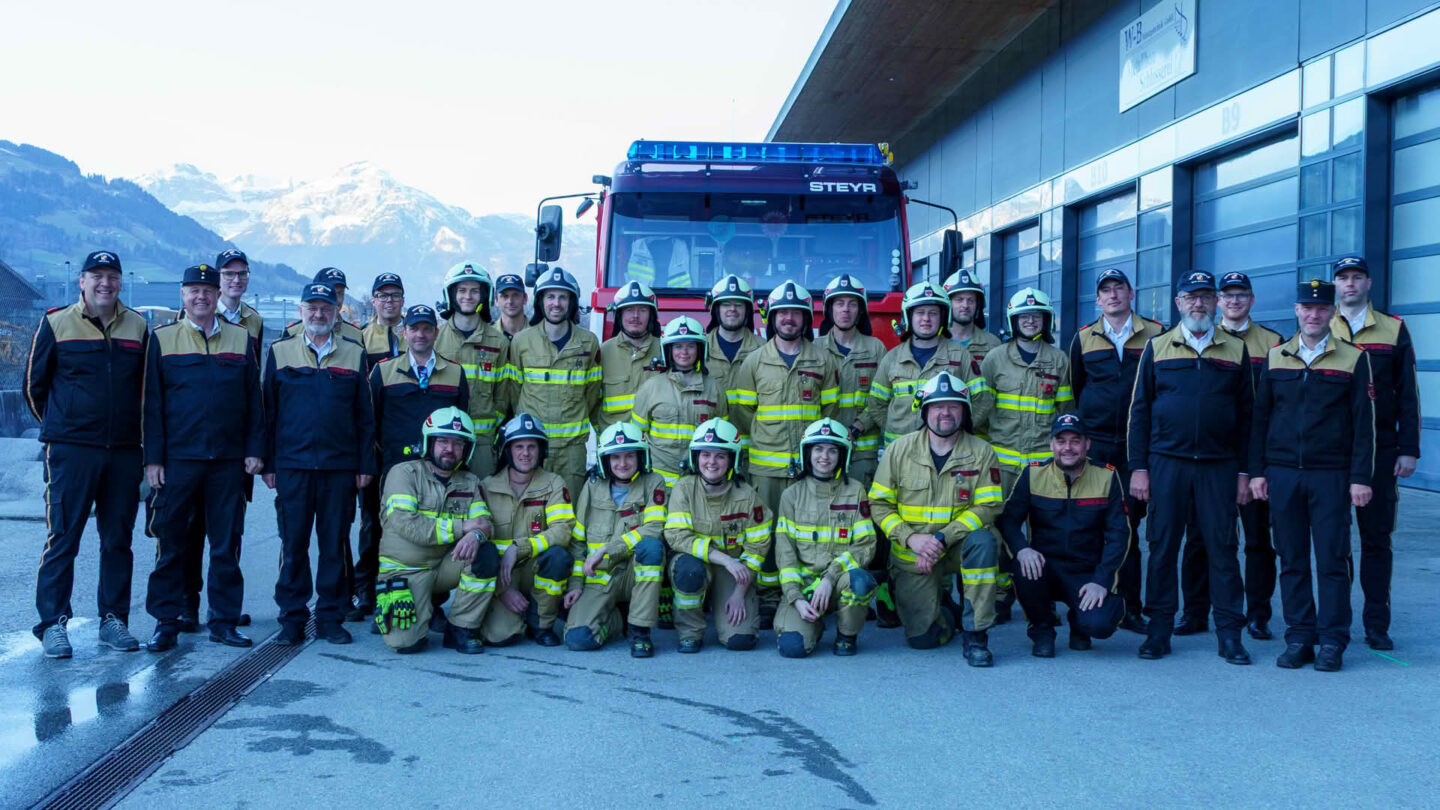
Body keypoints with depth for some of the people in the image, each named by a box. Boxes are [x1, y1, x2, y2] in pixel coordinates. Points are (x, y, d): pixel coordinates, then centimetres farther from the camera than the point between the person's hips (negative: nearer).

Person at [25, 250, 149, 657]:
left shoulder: (138, 327, 9)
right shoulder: (56, 324, 2)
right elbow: (34, 385, 8)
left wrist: (131, 430, 12)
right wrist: (60, 425, 12)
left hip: (124, 452, 3)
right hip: (69, 451, -3)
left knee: (118, 540, 7)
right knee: (62, 538, -3)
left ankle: (113, 619, 16)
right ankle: (53, 623, 5)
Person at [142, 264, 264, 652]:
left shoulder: (241, 339, 9)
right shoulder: (162, 339, 5)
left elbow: (254, 399, 9)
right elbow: (152, 402, 2)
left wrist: (254, 450, 2)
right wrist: (152, 457, -4)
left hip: (229, 461, 1)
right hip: (177, 459, -1)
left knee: (227, 545, 4)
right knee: (171, 544, 2)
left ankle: (224, 620, 13)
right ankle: (166, 622, 11)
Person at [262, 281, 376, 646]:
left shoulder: (354, 355, 8)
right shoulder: (280, 352, 8)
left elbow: (365, 417, 9)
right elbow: (268, 412, 8)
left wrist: (365, 465, 3)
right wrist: (268, 463, 3)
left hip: (340, 466, 0)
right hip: (292, 465, 0)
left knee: (335, 545, 5)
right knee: (293, 544, 2)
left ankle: (331, 616, 14)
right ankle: (292, 618, 12)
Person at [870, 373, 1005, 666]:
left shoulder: (981, 452, -5)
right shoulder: (900, 449, -3)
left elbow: (988, 507, -10)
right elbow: (879, 504, -2)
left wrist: (941, 538, -21)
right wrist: (911, 539, -18)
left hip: (958, 547, 0)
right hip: (912, 554, 0)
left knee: (982, 542, -35)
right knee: (922, 638, -9)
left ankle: (976, 635, -22)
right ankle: (945, 613, 30)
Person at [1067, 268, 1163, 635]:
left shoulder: (1155, 335, 5)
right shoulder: (1084, 339, 11)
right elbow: (1073, 390, 17)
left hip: (1135, 446, -1)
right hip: (1093, 445, 1)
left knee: (1129, 523, -2)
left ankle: (1130, 607, 5)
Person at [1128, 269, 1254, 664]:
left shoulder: (1236, 350, 9)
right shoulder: (1157, 347, 8)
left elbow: (1247, 414, 9)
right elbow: (1140, 410, 7)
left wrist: (1244, 471, 4)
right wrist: (1138, 467, 0)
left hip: (1220, 466, 0)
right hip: (1166, 464, 0)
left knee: (1222, 549, 2)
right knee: (1162, 547, 3)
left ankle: (1229, 634, 9)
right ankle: (1159, 630, 11)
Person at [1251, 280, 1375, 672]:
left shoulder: (1354, 359, 1)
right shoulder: (1275, 357, 8)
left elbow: (1364, 424, -1)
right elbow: (1260, 417, 11)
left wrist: (1361, 477, -6)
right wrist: (1257, 471, 5)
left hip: (1331, 476, -2)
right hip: (1282, 474, 2)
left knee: (1332, 561, 0)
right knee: (1292, 562, 6)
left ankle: (1332, 642, 8)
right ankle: (1299, 638, 14)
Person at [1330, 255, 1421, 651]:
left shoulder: (1394, 330, 6)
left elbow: (1407, 395, 5)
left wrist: (1408, 449, -2)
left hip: (1380, 451, 0)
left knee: (1377, 539, 3)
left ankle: (1377, 625, 10)